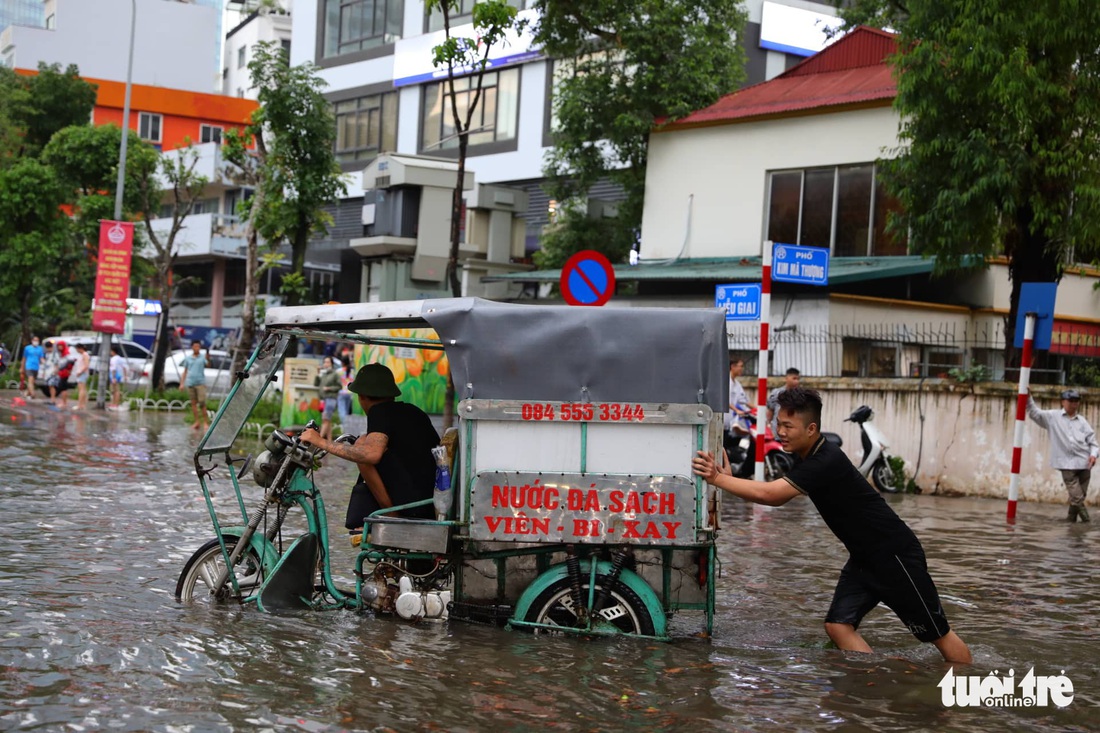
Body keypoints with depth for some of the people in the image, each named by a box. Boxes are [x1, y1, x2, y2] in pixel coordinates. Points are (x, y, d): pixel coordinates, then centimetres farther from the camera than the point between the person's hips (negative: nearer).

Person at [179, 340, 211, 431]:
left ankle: (205, 422, -6)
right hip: (190, 383, 3)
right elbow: (185, 371, 15)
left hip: (200, 383, -3)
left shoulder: (203, 357, 3)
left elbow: (208, 365, -16)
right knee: (193, 403, 5)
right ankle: (197, 422, 10)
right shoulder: (187, 358, 12)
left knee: (202, 402, -9)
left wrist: (208, 359, -37)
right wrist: (182, 383, 9)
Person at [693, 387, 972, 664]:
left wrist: (717, 479, -27)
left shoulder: (827, 462, -28)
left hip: (894, 555, -9)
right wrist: (729, 477, -8)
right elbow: (776, 498, 6)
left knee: (936, 632, 3)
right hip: (864, 557, 9)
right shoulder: (807, 457, 3)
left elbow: (769, 493, -34)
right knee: (838, 626, -4)